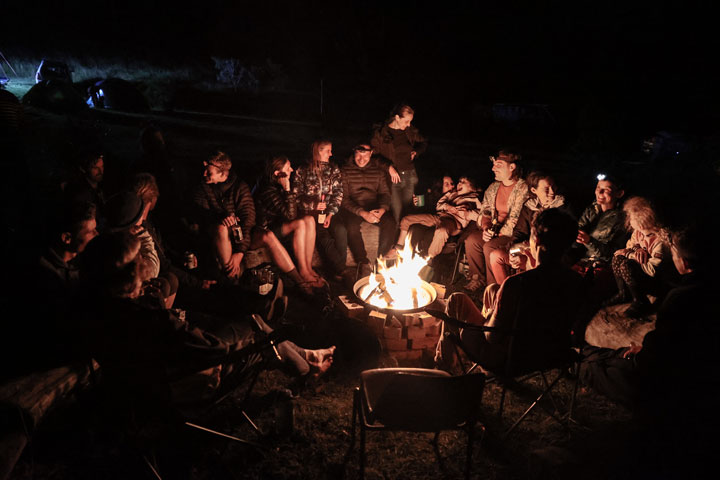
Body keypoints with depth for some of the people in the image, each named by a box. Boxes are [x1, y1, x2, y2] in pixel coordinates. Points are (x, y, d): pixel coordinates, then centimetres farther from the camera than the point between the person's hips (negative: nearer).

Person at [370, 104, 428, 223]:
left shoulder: (410, 131, 8)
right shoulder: (381, 133, -4)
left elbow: (423, 143, 26)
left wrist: (416, 152, 5)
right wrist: (389, 167, -14)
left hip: (410, 175, 4)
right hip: (393, 177, -4)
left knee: (408, 212, 2)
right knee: (396, 213, -10)